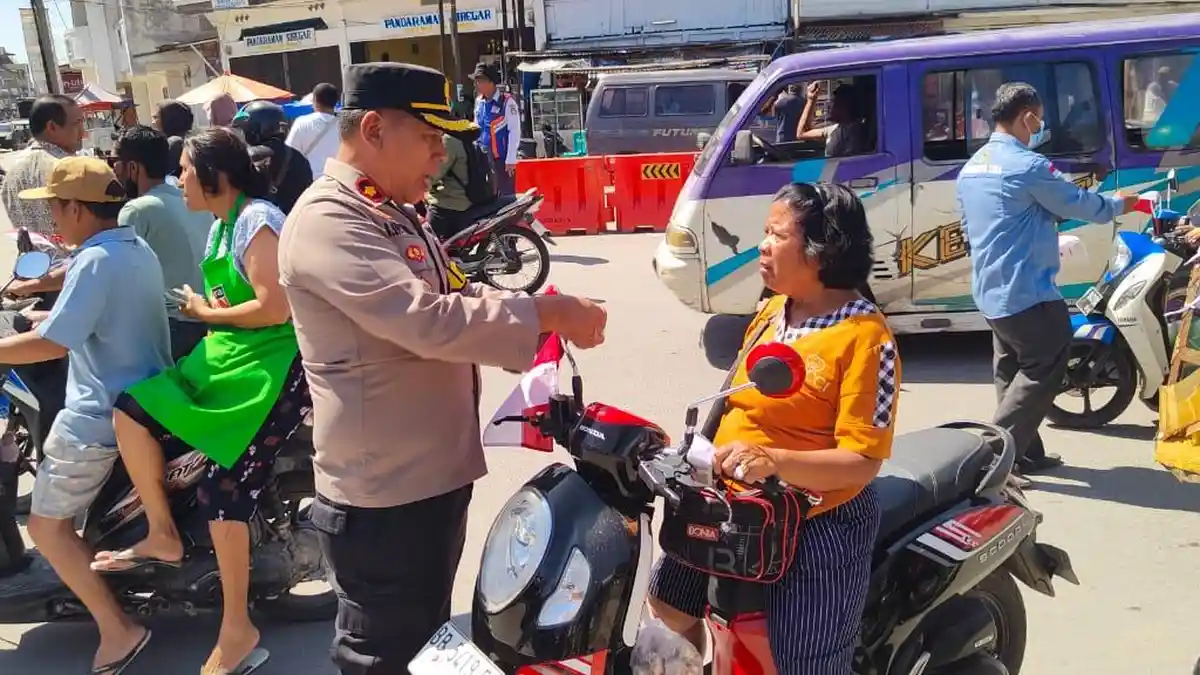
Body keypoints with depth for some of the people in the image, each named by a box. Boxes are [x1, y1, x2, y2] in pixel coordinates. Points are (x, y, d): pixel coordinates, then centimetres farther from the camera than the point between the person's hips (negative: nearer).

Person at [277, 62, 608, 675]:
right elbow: (429, 322, -31)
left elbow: (450, 299, 18)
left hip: (436, 473, 10)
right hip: (382, 494, -10)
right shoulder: (328, 222, -21)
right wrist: (548, 314, -23)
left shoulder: (392, 214, 13)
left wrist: (552, 313, 1)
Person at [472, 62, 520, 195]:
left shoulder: (507, 102, -12)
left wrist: (511, 160, -13)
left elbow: (515, 131, -12)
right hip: (483, 159, 6)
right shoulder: (479, 102, 7)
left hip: (502, 158, -6)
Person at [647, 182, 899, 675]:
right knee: (667, 603, 22)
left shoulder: (866, 337, -18)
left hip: (815, 528, -8)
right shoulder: (772, 311, 7)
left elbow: (862, 462, -21)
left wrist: (774, 461, -34)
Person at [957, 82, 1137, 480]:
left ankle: (1025, 454, 21)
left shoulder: (970, 169, 11)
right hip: (1027, 292, -9)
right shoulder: (1028, 166, -16)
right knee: (1044, 373, -2)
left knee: (1015, 373, 15)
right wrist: (1119, 205, 14)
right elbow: (1079, 205, -6)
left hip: (990, 292, 9)